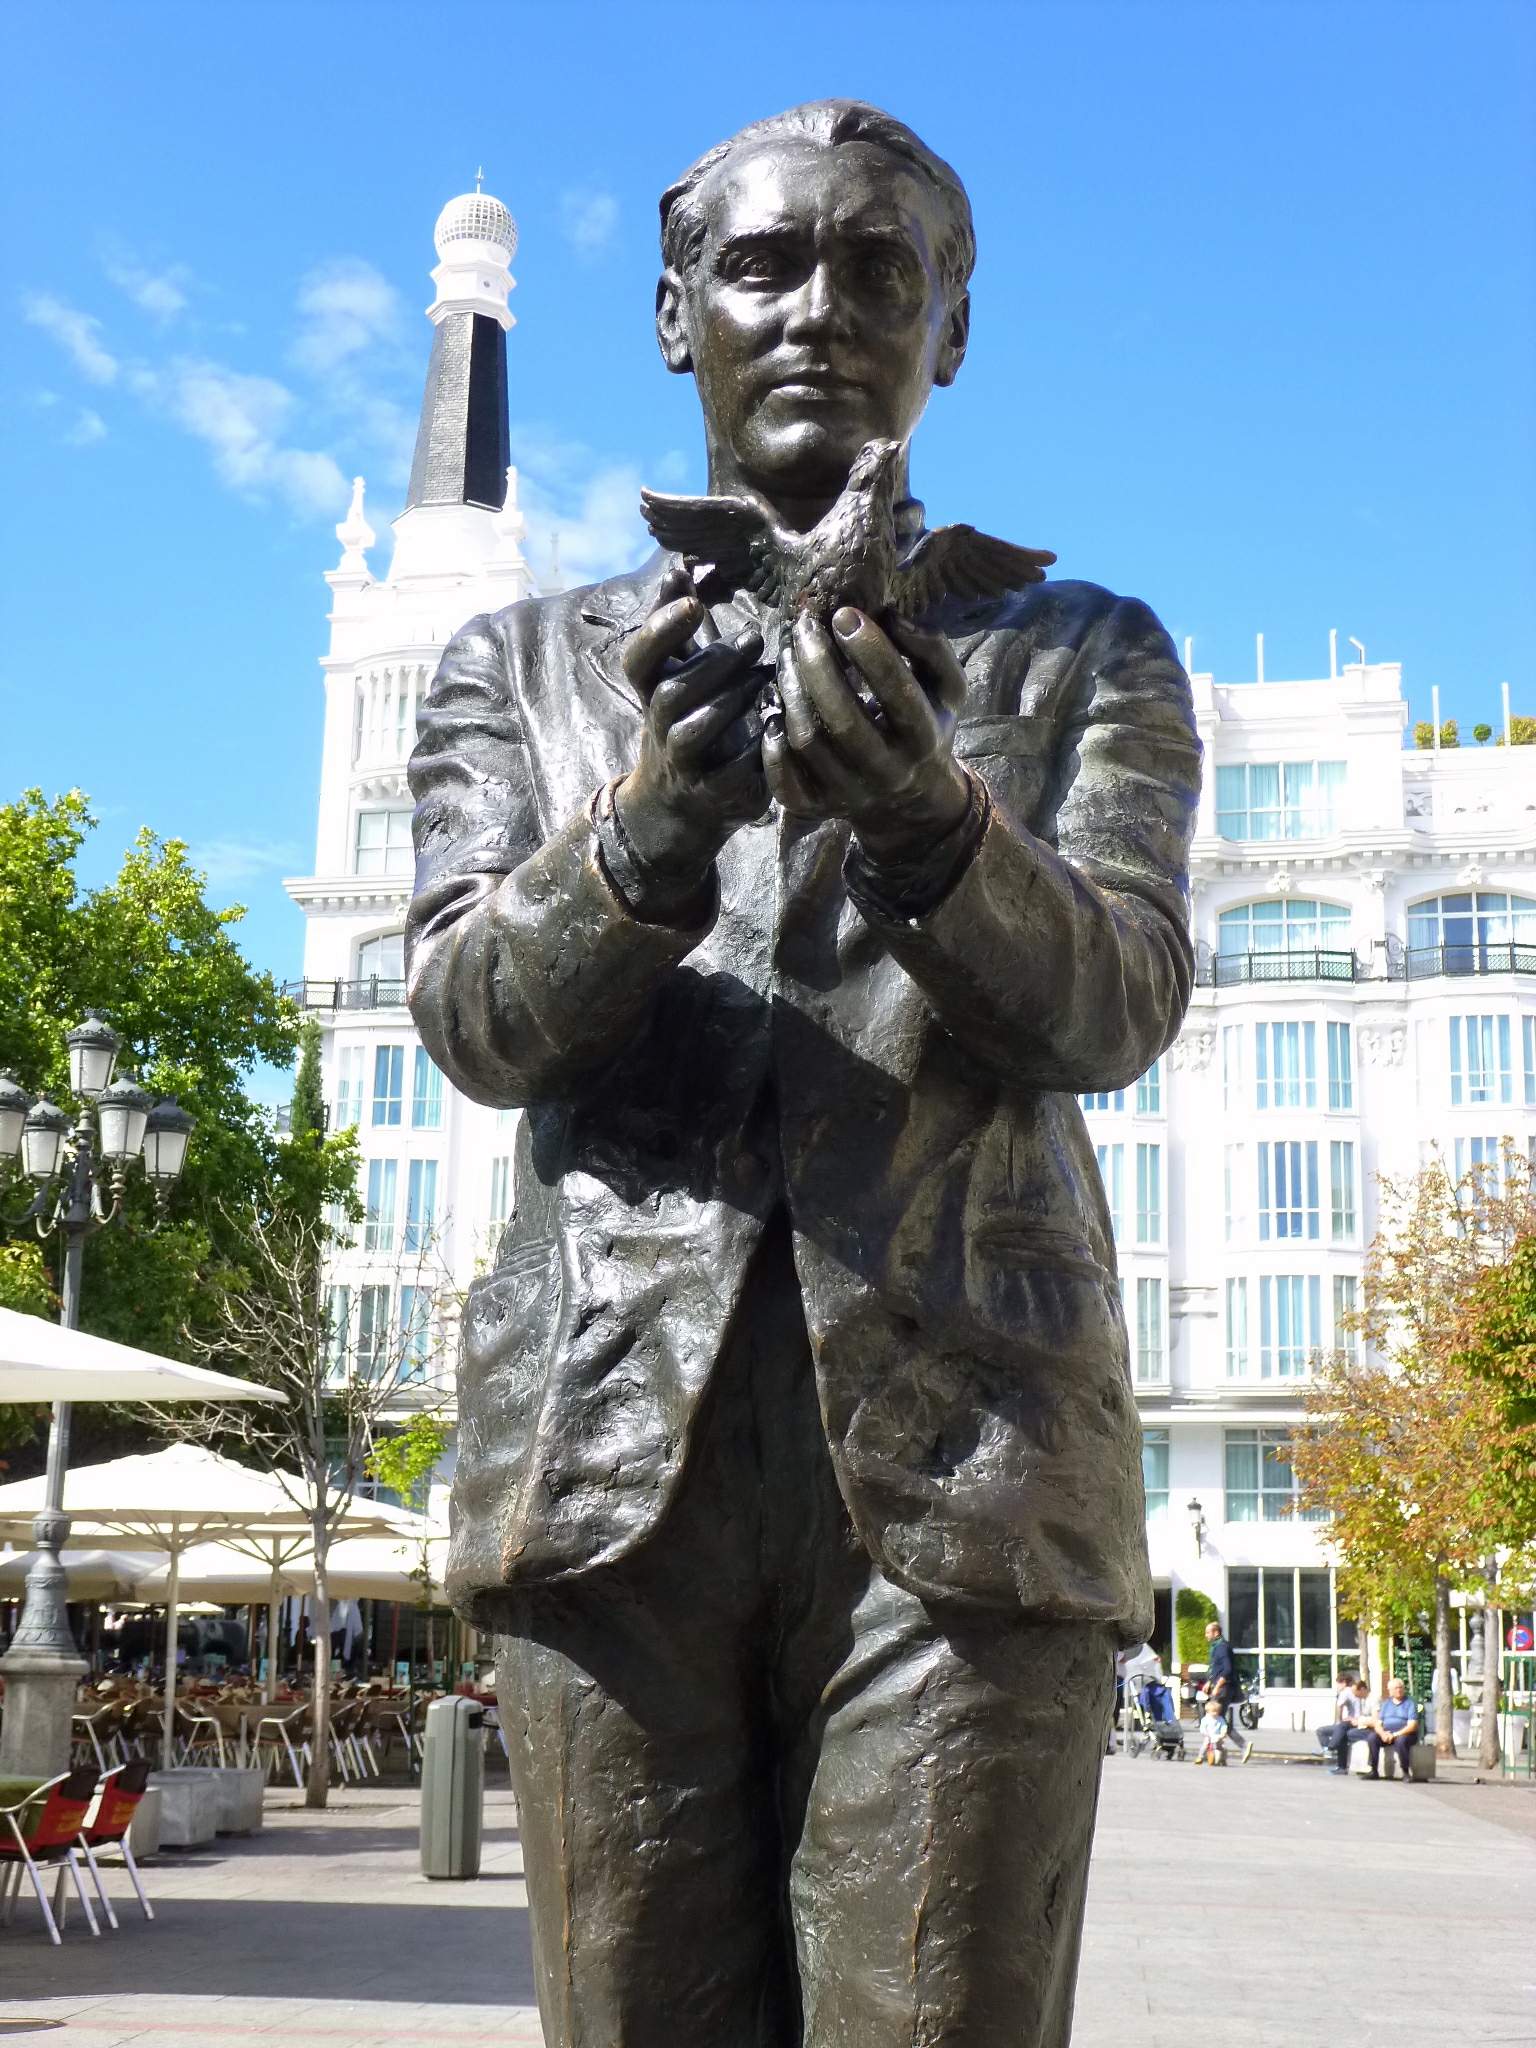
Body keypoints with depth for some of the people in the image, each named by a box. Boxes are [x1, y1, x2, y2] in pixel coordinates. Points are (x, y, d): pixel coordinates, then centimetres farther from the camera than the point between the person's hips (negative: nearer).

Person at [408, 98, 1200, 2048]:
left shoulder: (1083, 657, 16)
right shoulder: (523, 665, 18)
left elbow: (1118, 1001, -1)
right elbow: (471, 1015, 3)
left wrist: (932, 830, -22)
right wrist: (652, 828, -18)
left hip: (964, 1466, 0)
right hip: (613, 1455, 1)